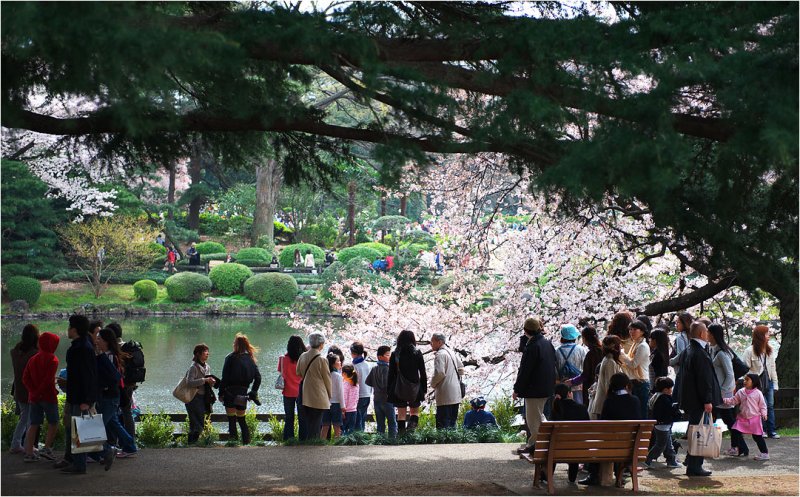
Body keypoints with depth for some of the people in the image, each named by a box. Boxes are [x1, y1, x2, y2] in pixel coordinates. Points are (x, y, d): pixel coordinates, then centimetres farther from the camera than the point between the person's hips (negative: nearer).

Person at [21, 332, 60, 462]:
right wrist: (39, 392, -11)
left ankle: (29, 453, 5)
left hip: (34, 397, 6)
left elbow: (25, 378, 3)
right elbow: (48, 379, -19)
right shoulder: (52, 359, -9)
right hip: (48, 396, -6)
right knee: (53, 423, 7)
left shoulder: (33, 359, 11)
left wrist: (33, 392, -4)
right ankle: (47, 449, -1)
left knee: (34, 424, 7)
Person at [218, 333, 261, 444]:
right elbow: (258, 377, 6)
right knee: (241, 419, 16)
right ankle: (247, 442, 13)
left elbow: (225, 377, -10)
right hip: (243, 393, 5)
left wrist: (221, 393, -4)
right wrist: (253, 392, 12)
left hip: (231, 392, -5)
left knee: (231, 419, -2)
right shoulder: (250, 358, 7)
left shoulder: (231, 358, -8)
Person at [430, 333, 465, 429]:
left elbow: (439, 373, -20)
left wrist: (433, 384, -5)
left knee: (443, 424, -9)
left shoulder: (440, 354, -12)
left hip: (445, 395, -9)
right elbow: (461, 369, 22)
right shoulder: (451, 353, 16)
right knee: (452, 422, 13)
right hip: (456, 395, 9)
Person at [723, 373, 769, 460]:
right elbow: (733, 401, 8)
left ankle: (765, 453, 7)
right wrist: (725, 400, -6)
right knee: (735, 432, -1)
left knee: (757, 436, -3)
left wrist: (764, 413, -14)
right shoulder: (741, 392, 5)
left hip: (755, 418, -5)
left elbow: (762, 405, -2)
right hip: (743, 418, 5)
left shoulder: (758, 393, -6)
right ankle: (743, 450, 13)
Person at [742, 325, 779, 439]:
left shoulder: (769, 351, 7)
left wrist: (775, 383, 8)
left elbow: (772, 368, 11)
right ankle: (761, 430, 9)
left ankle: (771, 431, 9)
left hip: (768, 382, 5)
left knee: (770, 406, 4)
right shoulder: (750, 351, -10)